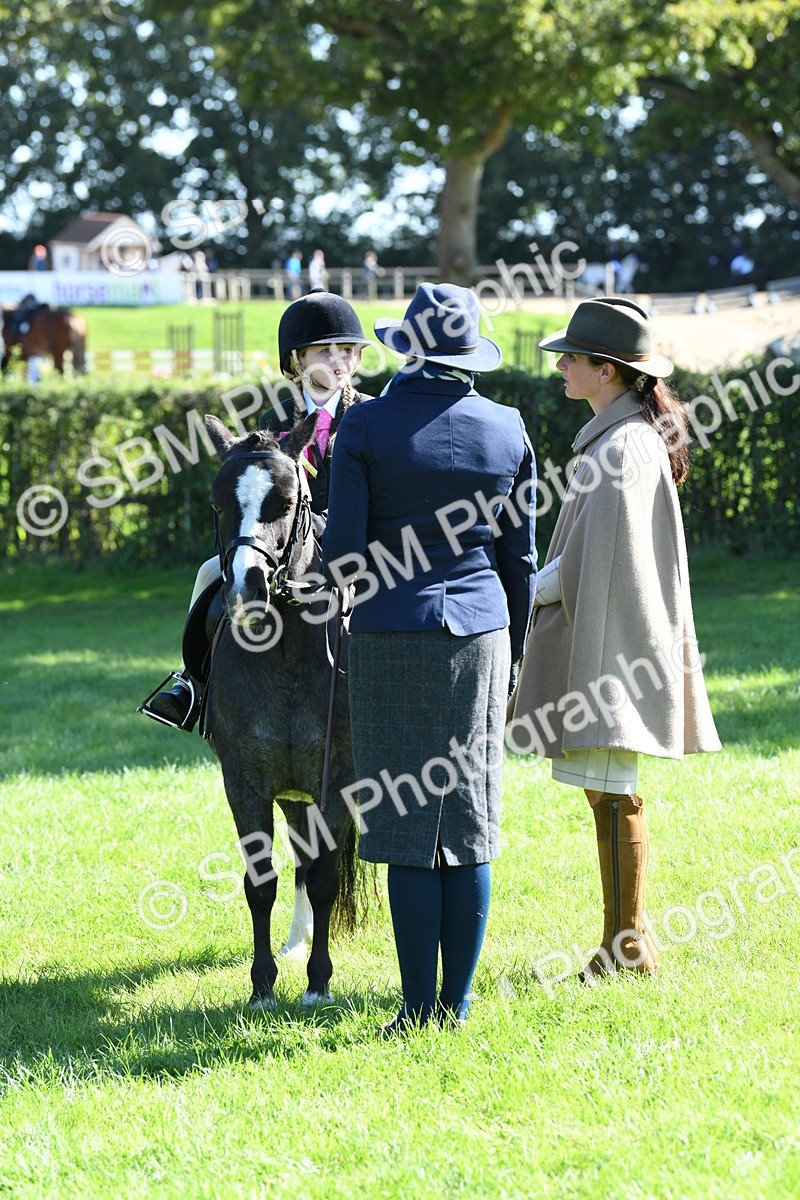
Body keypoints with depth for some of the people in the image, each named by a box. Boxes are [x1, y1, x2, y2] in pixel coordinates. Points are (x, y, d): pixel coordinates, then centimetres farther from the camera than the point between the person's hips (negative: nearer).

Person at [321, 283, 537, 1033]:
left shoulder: (366, 427, -8)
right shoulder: (506, 430, 2)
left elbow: (342, 553, -10)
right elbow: (519, 558, 7)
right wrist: (512, 656, 17)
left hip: (391, 637, -3)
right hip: (478, 633, 3)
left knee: (407, 826, 1)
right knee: (469, 826, 7)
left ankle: (419, 1009, 2)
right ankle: (457, 1005, 9)